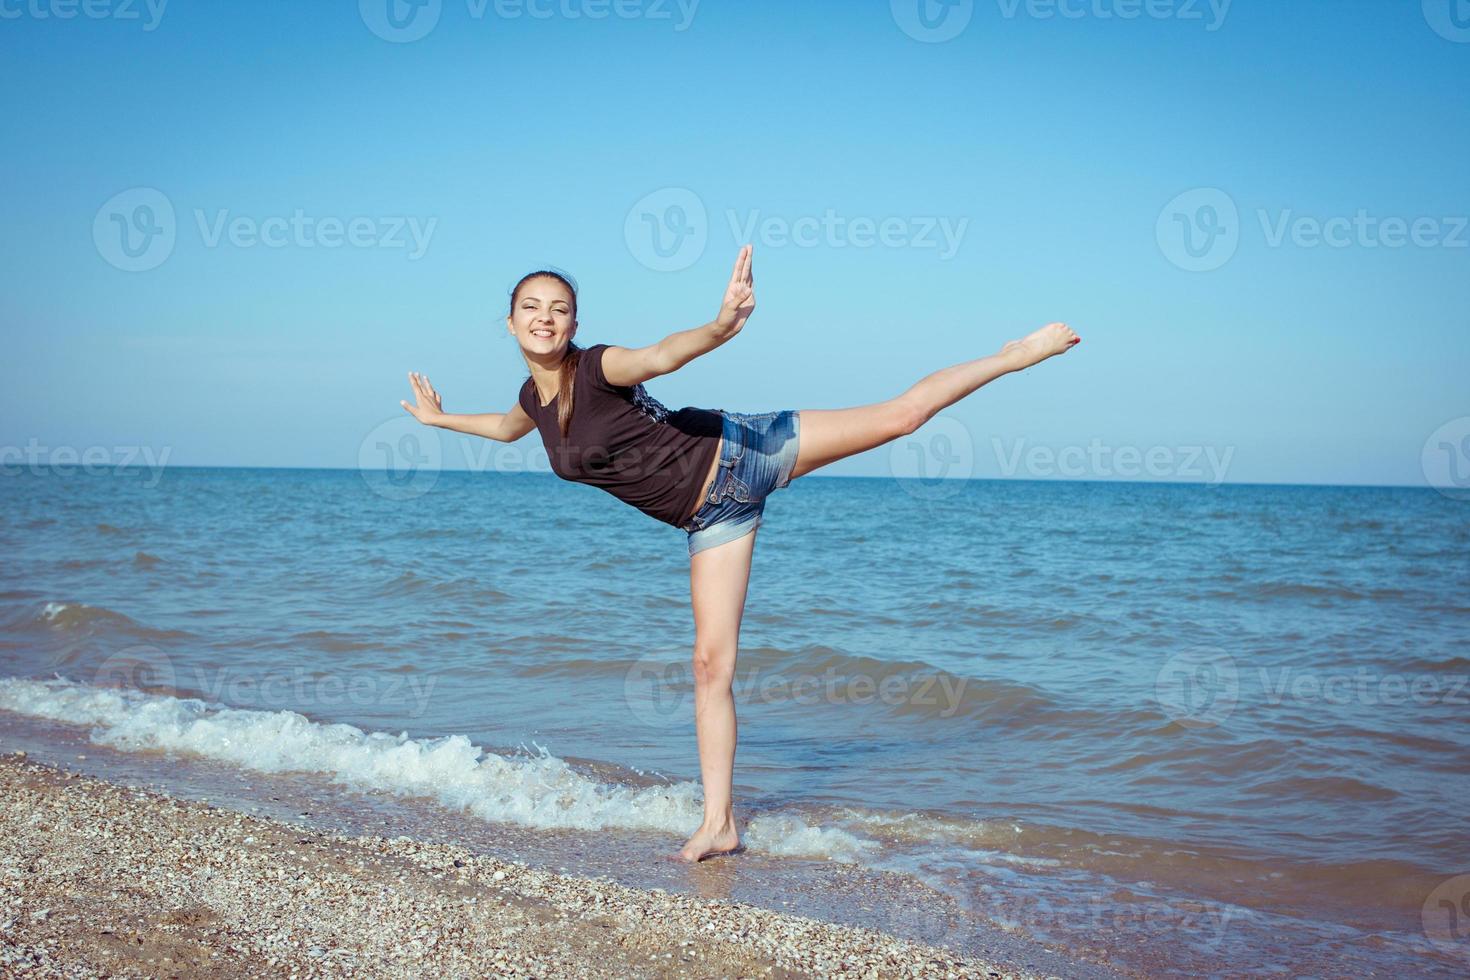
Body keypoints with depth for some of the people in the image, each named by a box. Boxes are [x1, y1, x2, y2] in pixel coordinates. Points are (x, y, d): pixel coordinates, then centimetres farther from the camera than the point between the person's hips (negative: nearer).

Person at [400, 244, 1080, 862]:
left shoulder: (599, 366, -17)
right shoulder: (533, 396, 6)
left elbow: (662, 355, -40)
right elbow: (506, 429, 34)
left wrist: (720, 327, -60)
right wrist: (440, 417, 38)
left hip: (739, 455, -6)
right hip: (711, 519, 6)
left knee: (901, 414, -4)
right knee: (711, 663, 3)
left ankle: (1017, 354, 17)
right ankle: (718, 826, 7)